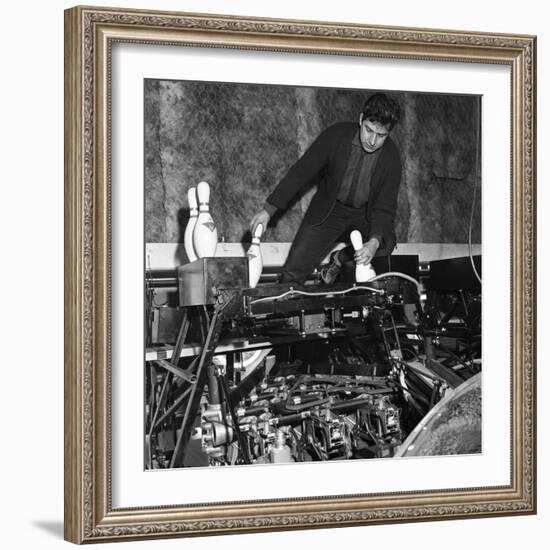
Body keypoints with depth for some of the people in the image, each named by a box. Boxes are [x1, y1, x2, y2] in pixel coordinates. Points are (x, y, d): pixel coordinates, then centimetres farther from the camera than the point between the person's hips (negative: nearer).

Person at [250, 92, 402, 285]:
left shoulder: (391, 157, -20)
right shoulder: (336, 136, -23)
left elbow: (385, 206, -20)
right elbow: (301, 171, -17)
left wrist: (375, 241, -39)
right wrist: (268, 209, -21)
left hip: (366, 213, 2)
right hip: (329, 209, -2)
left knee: (385, 243, -26)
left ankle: (340, 258, 5)